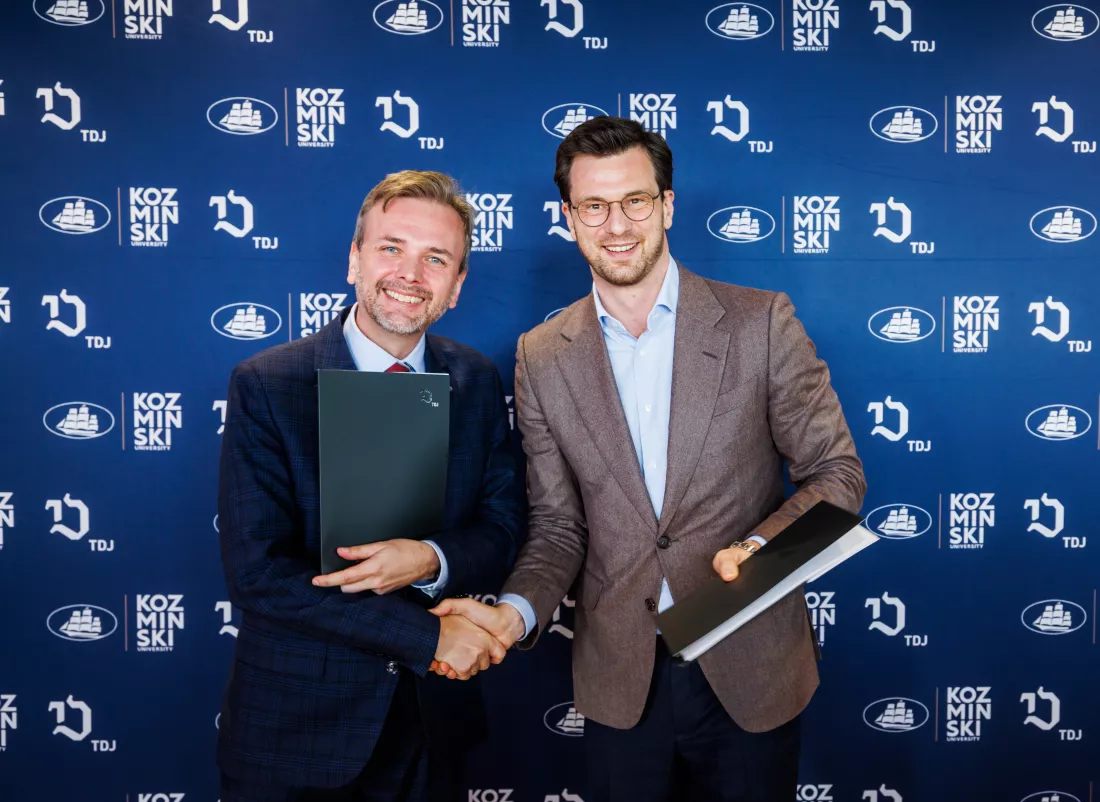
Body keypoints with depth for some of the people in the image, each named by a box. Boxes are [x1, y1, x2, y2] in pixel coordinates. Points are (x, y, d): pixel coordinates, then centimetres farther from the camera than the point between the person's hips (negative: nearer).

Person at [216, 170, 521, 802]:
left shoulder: (478, 382, -2)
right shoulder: (265, 386, -13)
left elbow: (502, 531, 1)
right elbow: (257, 573, -18)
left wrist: (431, 561, -21)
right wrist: (429, 636, -20)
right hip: (296, 727, -3)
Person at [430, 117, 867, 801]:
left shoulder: (760, 322, -7)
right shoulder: (543, 358, -1)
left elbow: (837, 473, -5)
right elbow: (558, 526, 2)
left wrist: (760, 547, -23)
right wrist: (516, 611, -17)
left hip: (750, 669, -1)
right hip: (621, 682, 2)